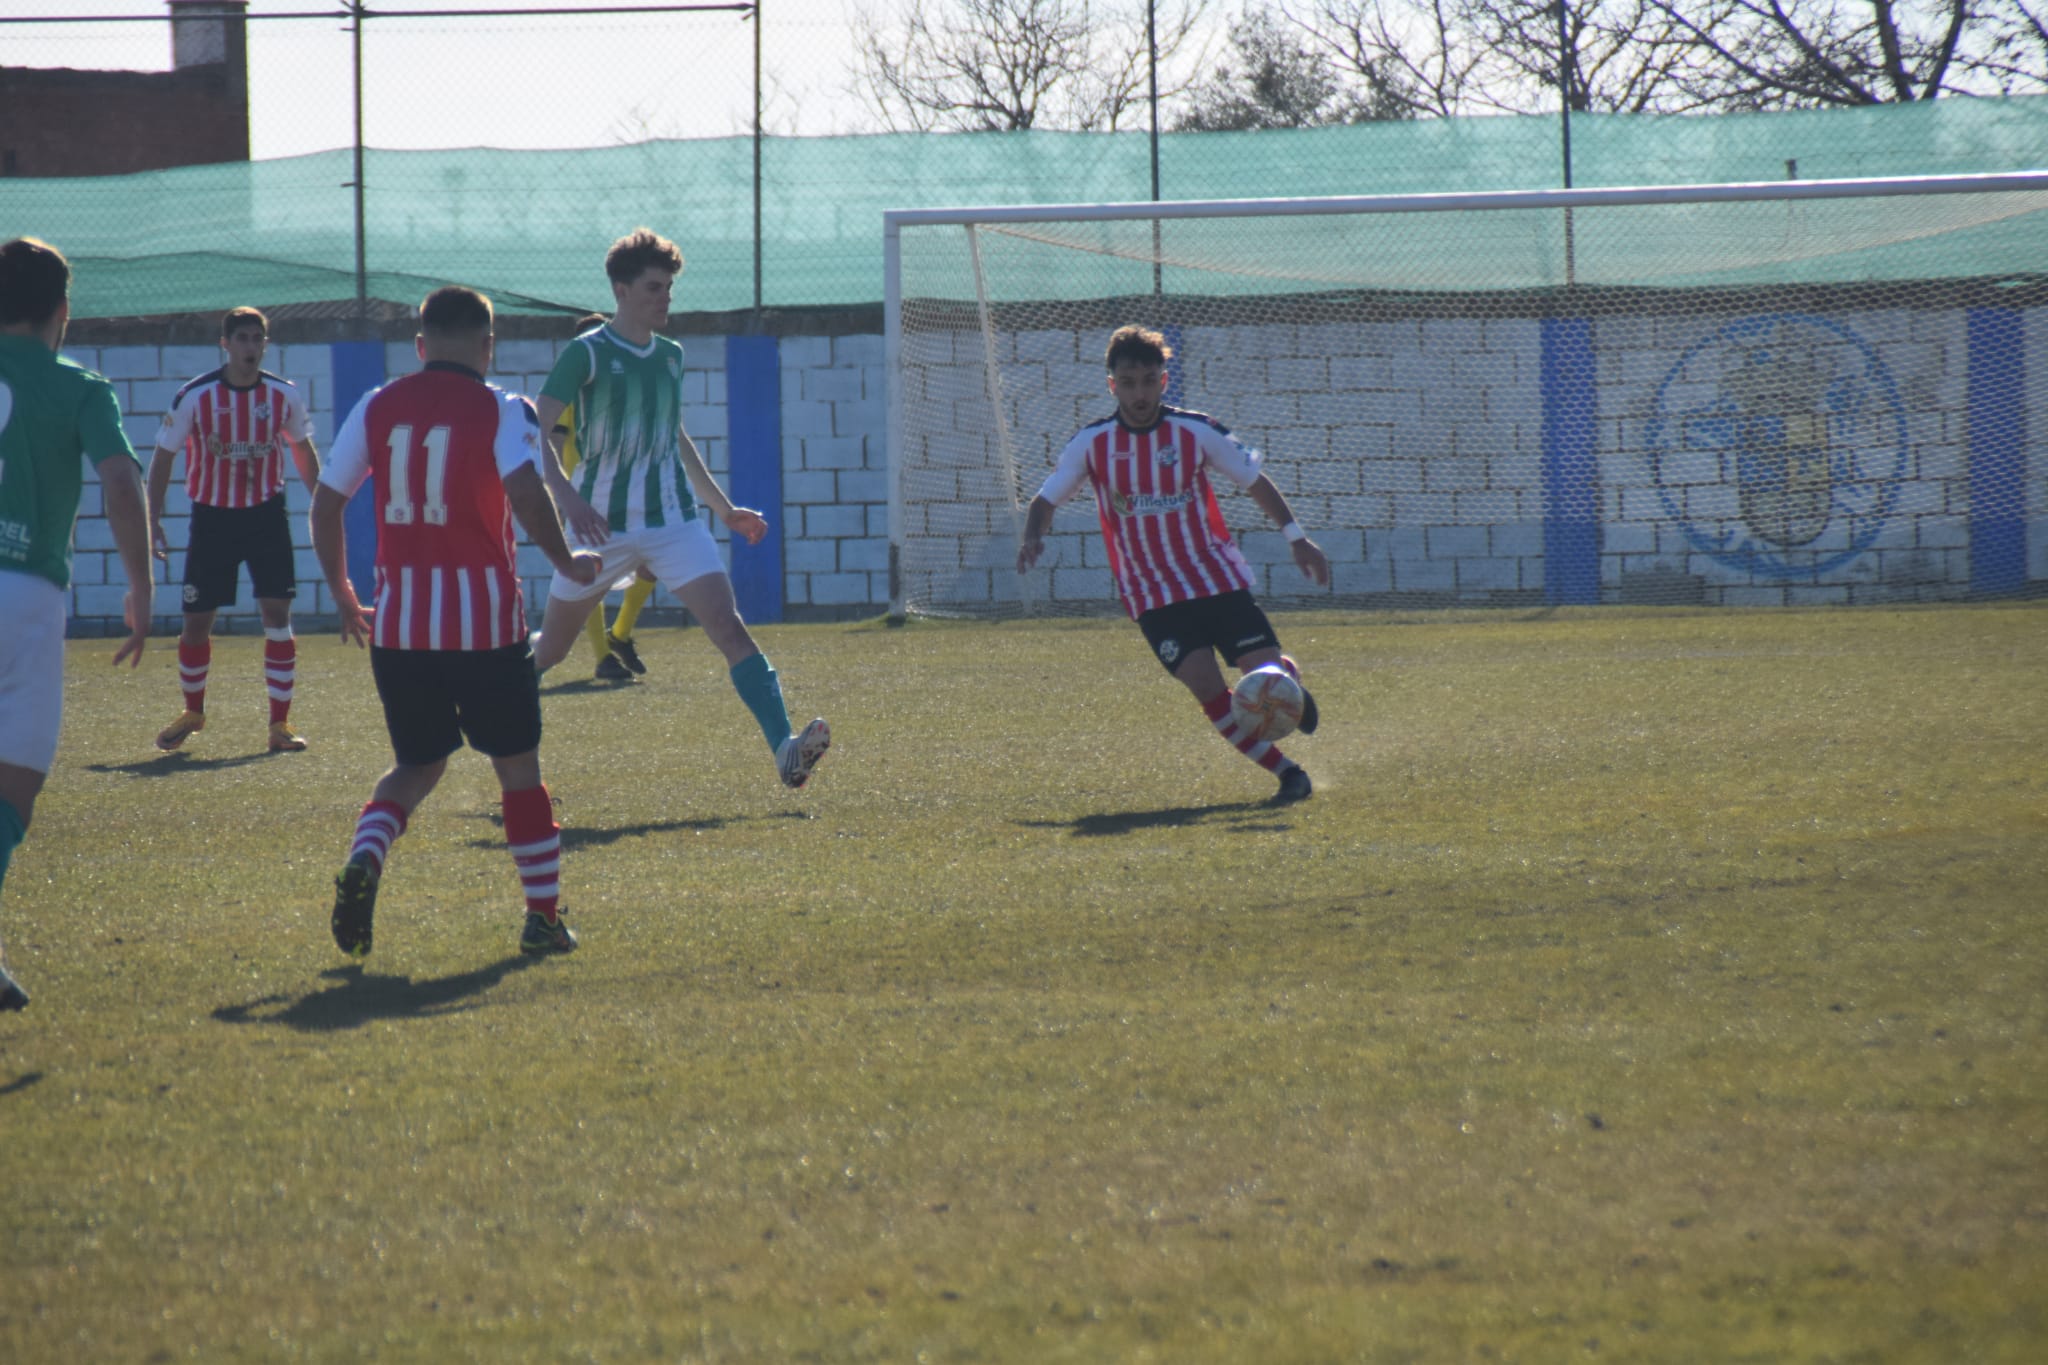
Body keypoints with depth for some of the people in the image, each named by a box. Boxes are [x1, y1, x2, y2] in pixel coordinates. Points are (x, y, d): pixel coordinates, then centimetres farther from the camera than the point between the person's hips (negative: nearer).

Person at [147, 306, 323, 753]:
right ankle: (192, 712, 28)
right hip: (212, 516, -1)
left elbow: (303, 450, 14)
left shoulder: (284, 395, -3)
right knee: (196, 621, 4)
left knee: (277, 612, -9)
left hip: (267, 515, 1)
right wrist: (153, 521, -7)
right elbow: (163, 457, -1)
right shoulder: (195, 397, -10)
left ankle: (280, 724, -3)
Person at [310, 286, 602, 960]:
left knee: (417, 764, 18)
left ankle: (364, 859, -10)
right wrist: (567, 563, -5)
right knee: (517, 764, 13)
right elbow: (525, 491, -20)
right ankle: (544, 916, 15)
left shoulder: (376, 408, 8)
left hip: (397, 620, 3)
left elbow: (325, 503, 8)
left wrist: (343, 596, 20)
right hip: (484, 617, -3)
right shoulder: (501, 411, -4)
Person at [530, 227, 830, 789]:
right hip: (601, 526, -4)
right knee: (549, 651, 9)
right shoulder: (587, 354, -8)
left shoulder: (670, 355, 11)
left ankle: (784, 749, -27)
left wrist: (724, 508, 27)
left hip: (673, 521, 4)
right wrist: (567, 497, -32)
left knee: (730, 628, -16)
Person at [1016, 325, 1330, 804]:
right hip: (1153, 596, 0)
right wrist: (1032, 538, -17)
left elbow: (1255, 481, 4)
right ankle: (1287, 772, -5)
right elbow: (1047, 500, 4)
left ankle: (1290, 678, 33)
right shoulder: (1092, 443, -5)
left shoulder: (1196, 432, -6)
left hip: (1220, 580, 0)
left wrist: (1296, 537, -3)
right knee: (1205, 685, -17)